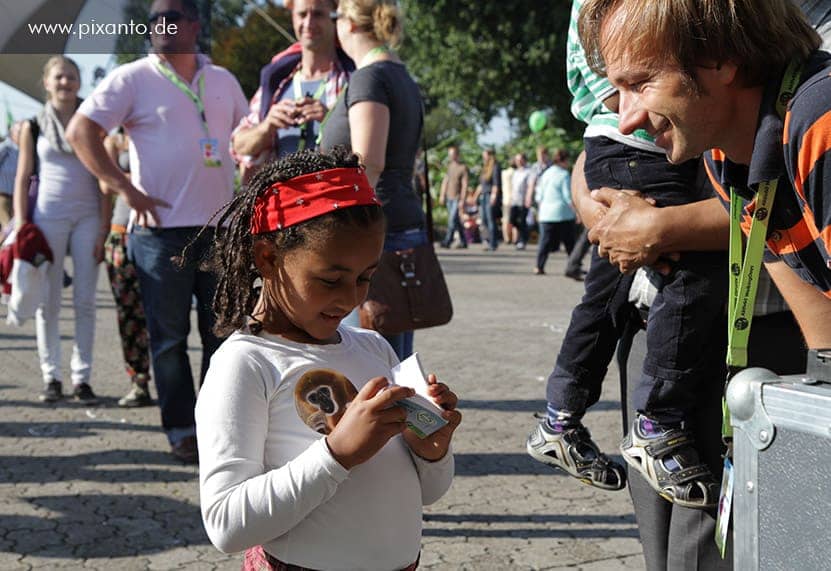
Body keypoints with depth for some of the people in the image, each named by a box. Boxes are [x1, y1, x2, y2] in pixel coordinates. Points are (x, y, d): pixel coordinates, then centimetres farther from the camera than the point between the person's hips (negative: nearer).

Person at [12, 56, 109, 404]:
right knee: (48, 302, 2)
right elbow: (22, 179, 6)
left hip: (88, 218, 0)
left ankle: (82, 378, 6)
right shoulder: (34, 126, 6)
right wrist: (21, 226, -4)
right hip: (48, 216, 0)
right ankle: (51, 376, 10)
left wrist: (103, 228, -3)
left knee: (85, 302, 0)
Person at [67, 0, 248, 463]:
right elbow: (81, 132, -9)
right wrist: (127, 190, -13)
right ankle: (181, 429, 12)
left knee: (222, 330, 10)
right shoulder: (132, 79, -3)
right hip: (162, 229, -4)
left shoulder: (223, 80, 12)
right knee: (169, 335, 2)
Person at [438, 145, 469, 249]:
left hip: (458, 198, -7)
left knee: (452, 219, -13)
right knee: (456, 221, 10)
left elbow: (464, 185, -11)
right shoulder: (449, 166, 12)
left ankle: (447, 242, -14)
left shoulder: (463, 168, -9)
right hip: (449, 197, 7)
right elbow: (445, 181, 17)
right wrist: (442, 195, 13)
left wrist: (462, 200, -15)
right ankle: (463, 242, 17)